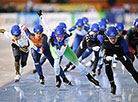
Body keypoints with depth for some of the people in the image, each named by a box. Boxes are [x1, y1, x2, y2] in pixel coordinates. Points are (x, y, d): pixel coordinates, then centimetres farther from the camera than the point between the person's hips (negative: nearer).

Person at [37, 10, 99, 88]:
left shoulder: (66, 39, -39)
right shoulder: (52, 34, -38)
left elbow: (60, 53, -41)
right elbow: (46, 25, -21)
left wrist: (54, 46, -53)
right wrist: (41, 15, -13)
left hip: (64, 48, 0)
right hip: (54, 47, 0)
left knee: (76, 62, -2)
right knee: (57, 59, -31)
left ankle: (89, 77, 15)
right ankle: (58, 78, -10)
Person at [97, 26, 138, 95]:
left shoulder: (121, 40, -40)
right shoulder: (103, 39, -36)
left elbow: (127, 52, -36)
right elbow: (98, 36, -12)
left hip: (119, 51, -1)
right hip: (108, 50, 1)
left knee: (130, 68, -8)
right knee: (107, 66, -22)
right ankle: (113, 85, -8)